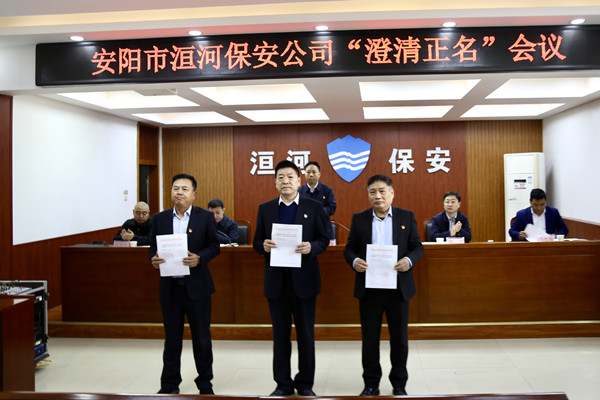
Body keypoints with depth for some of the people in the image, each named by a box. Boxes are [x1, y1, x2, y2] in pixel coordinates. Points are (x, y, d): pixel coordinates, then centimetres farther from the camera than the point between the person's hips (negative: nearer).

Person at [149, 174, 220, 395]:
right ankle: (169, 385, 25)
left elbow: (214, 245, -1)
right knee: (171, 338, 12)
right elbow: (154, 246, 10)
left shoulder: (205, 217, 0)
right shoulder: (160, 218, 7)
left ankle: (205, 383, 24)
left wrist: (199, 259, -19)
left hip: (197, 286, -2)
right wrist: (154, 259, -12)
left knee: (202, 337, 8)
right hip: (169, 287, 2)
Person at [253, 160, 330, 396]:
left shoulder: (313, 207, 2)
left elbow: (324, 240, 2)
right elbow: (257, 242, 8)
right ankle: (283, 383, 21)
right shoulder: (265, 209, 8)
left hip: (304, 279, -1)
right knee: (280, 333, 9)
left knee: (306, 333, 7)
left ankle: (305, 383, 21)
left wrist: (311, 247, -19)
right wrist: (263, 246, -15)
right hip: (276, 280, 2)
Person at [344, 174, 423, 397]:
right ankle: (371, 384, 23)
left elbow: (418, 247, 4)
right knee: (369, 338, 9)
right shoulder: (359, 219, 5)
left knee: (399, 337, 9)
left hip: (398, 287, 0)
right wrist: (354, 261, -15)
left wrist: (409, 260, -16)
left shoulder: (407, 217, 3)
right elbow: (349, 248, 6)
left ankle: (399, 384, 25)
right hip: (368, 288, 1)